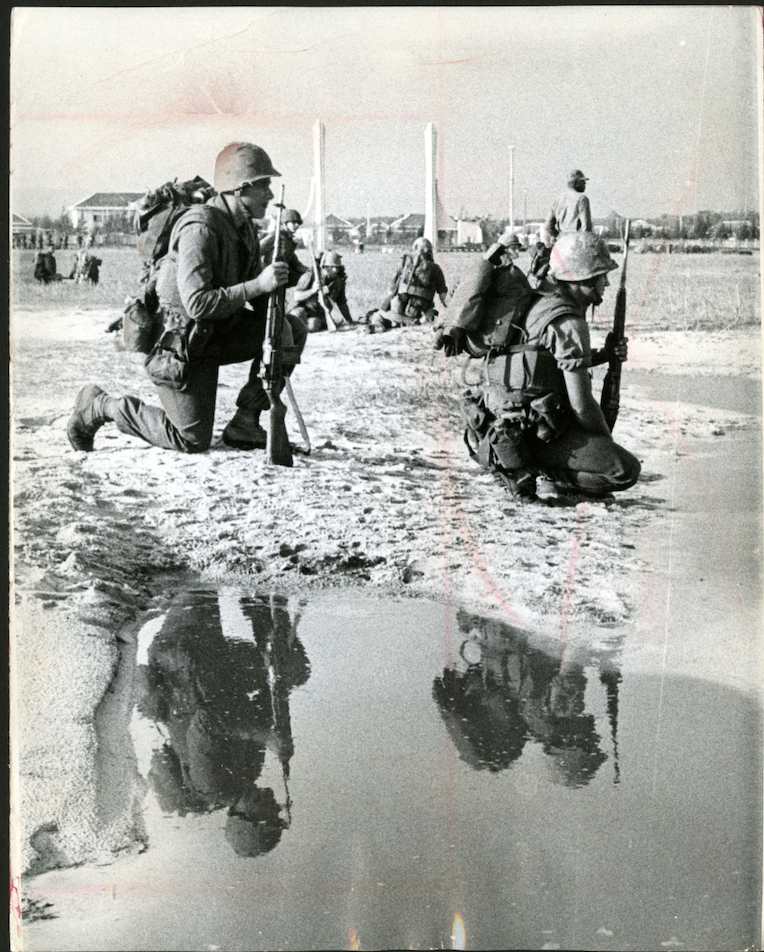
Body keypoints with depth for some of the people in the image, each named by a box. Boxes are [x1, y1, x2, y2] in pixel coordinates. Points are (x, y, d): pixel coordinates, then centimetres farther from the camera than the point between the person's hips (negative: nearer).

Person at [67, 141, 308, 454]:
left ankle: (245, 424, 0)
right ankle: (98, 406, 12)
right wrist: (258, 285, -32)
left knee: (293, 331, -5)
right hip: (187, 344, -8)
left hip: (221, 332, 8)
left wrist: (278, 325, -7)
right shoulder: (200, 228, -25)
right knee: (194, 440, -4)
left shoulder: (244, 226, 4)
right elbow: (198, 304, -33)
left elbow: (255, 290, 11)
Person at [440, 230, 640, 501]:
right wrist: (607, 440, 3)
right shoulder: (568, 323, -13)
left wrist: (605, 354, 17)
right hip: (531, 435, -9)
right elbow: (581, 404, -14)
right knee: (626, 470, -10)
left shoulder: (533, 302, 13)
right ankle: (531, 466, -8)